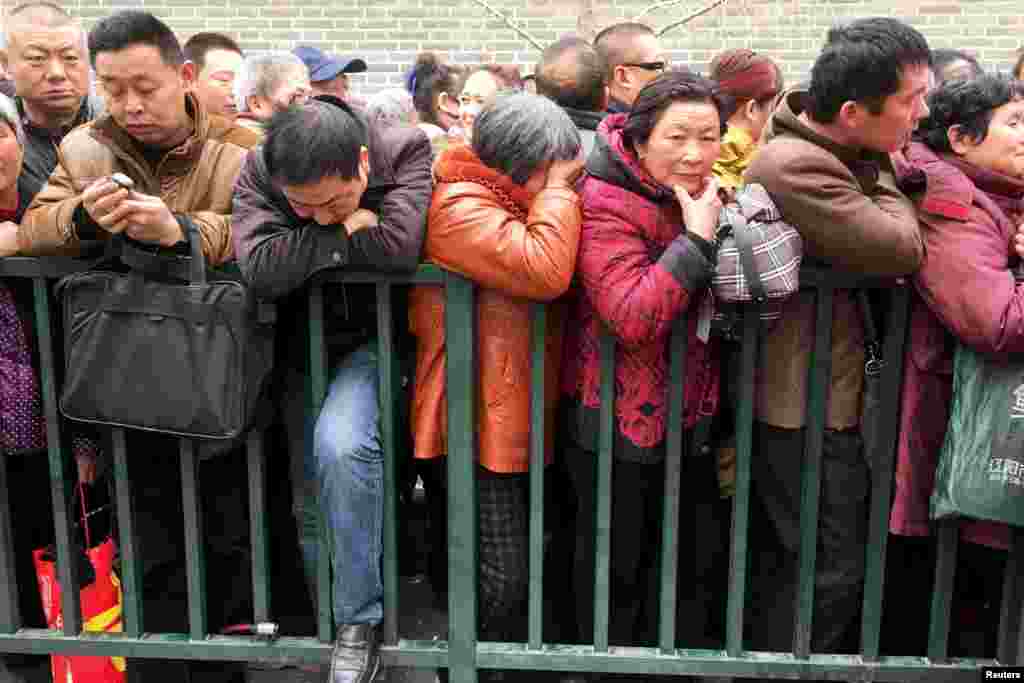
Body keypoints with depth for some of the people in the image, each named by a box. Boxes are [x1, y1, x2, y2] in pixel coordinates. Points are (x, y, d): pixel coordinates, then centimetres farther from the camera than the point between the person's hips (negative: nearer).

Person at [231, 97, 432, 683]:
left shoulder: (406, 150, -21)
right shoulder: (259, 171, -15)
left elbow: (399, 246, -36)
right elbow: (260, 268, -30)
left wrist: (333, 222, -23)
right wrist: (349, 230, -28)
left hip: (375, 338, -3)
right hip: (303, 345, 4)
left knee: (340, 443, -31)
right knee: (311, 500, 10)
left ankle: (361, 620, -14)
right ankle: (329, 624, 34)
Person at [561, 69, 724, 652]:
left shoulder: (705, 196, 3)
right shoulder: (605, 203, -20)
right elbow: (633, 318, -31)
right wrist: (697, 238, -29)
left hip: (690, 418, 7)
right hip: (619, 423, -7)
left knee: (696, 561, 19)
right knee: (617, 567, 11)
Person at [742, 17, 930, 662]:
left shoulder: (820, 144, 6)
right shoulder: (796, 166, -25)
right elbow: (900, 249, -25)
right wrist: (882, 173, -7)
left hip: (811, 396, 10)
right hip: (809, 408, -10)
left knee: (787, 562, 22)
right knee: (831, 572, 2)